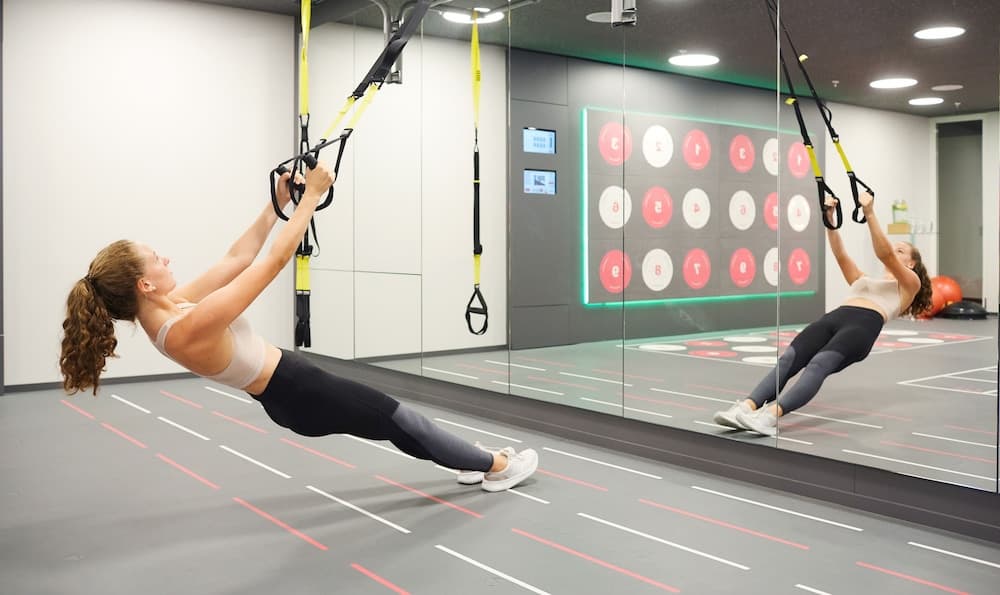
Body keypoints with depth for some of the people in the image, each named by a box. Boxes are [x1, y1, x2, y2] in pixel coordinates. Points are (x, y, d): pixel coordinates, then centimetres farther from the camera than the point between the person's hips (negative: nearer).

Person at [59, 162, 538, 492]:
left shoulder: (165, 311, -3)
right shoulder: (189, 327, -32)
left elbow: (236, 260, 4)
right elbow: (273, 262, -31)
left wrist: (276, 203, 4)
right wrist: (311, 197, -22)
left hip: (285, 390, 9)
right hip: (298, 393, -9)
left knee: (389, 414, 22)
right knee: (397, 416, 9)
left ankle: (472, 460, 41)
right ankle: (496, 467, 29)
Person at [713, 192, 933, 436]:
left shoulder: (910, 284, 24)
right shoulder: (864, 280, 40)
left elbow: (885, 254, 7)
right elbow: (840, 255, 26)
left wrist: (869, 213, 0)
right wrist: (829, 219, 13)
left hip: (864, 324, -5)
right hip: (835, 317, 5)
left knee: (819, 364, -35)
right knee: (788, 359, -26)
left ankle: (771, 416, -55)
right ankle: (746, 407, -45)